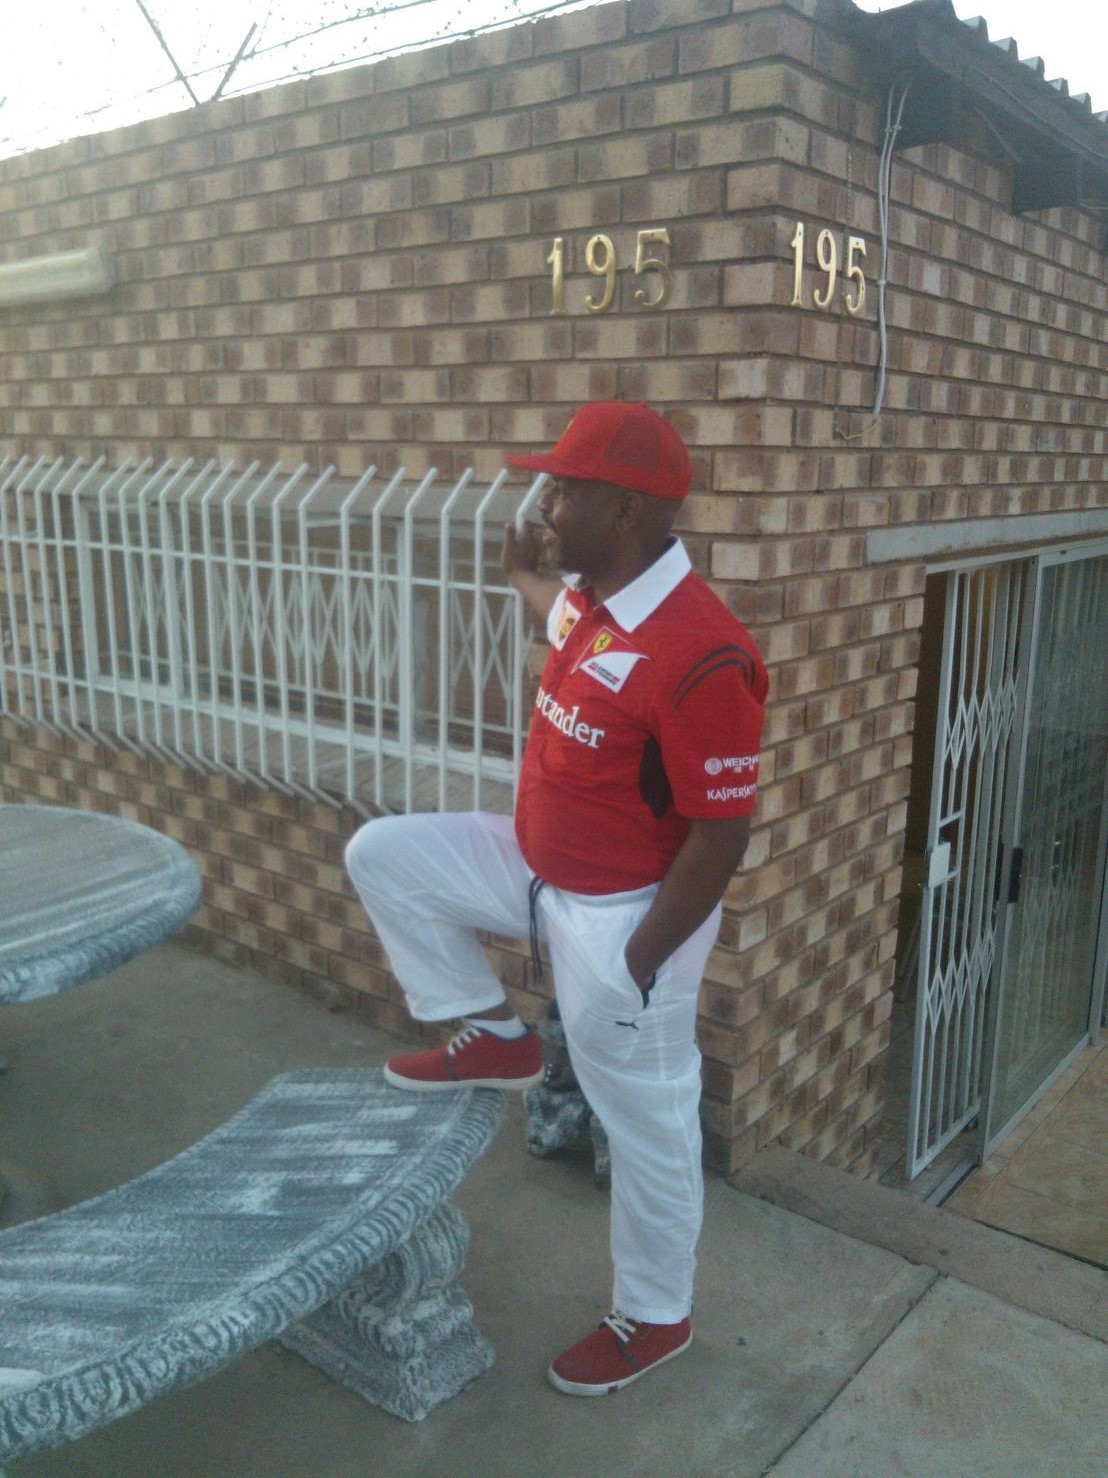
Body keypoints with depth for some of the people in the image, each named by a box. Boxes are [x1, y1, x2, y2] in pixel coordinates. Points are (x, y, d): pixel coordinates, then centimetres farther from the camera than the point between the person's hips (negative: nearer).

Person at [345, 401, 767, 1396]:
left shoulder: (700, 657, -30)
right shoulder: (590, 593, -3)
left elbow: (721, 836, -25)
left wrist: (637, 964, -20)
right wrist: (523, 574, 33)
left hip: (625, 915, -8)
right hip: (541, 868, 9)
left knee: (644, 1124, 10)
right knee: (384, 854, 6)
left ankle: (655, 1318, 35)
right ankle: (493, 1037, 18)